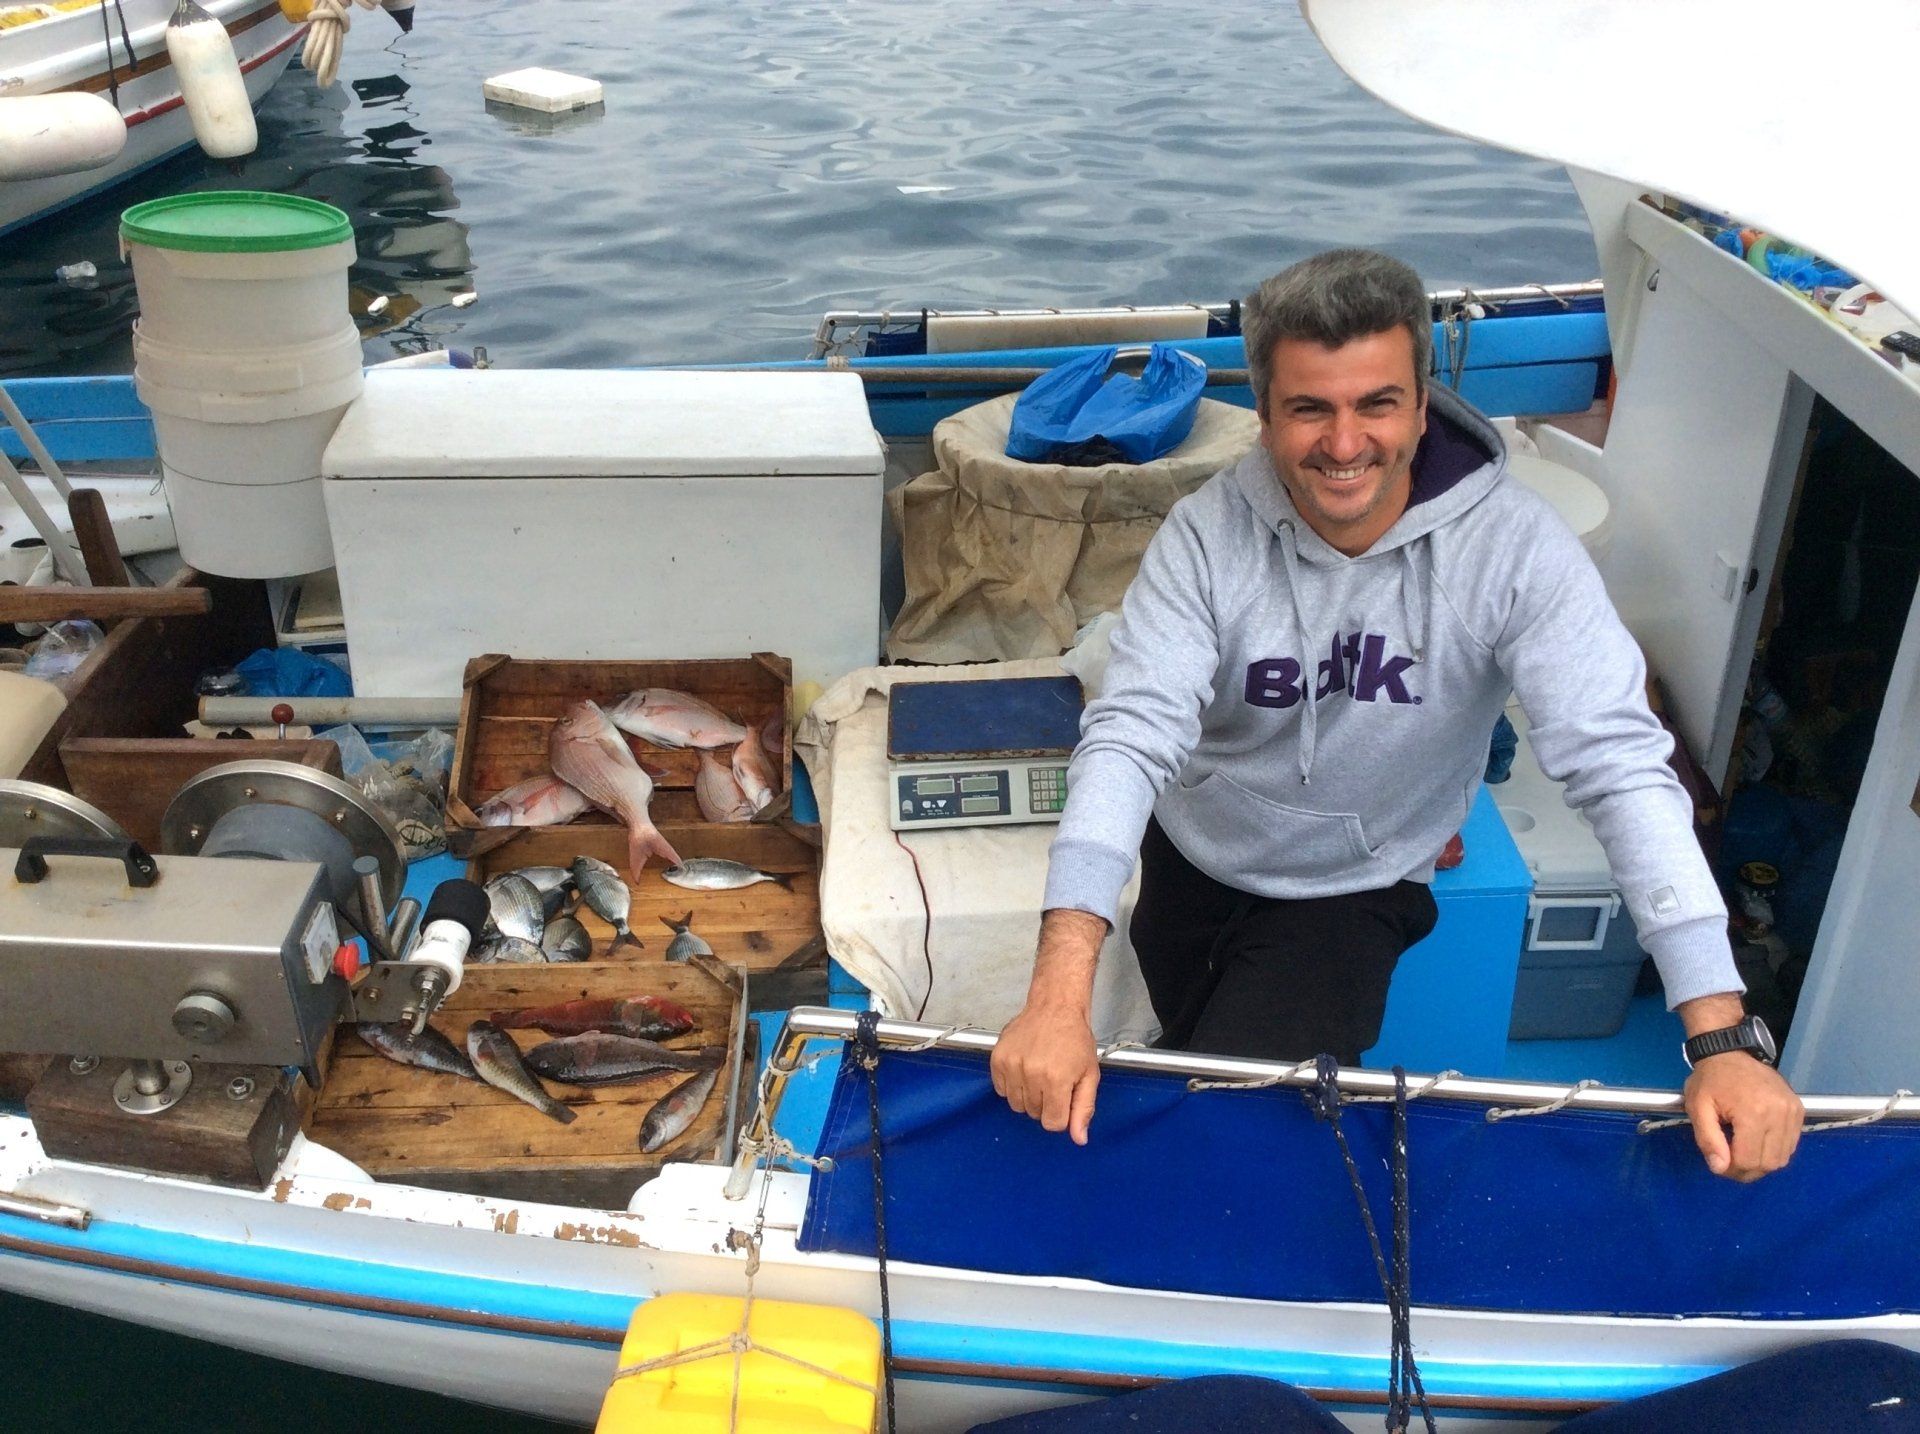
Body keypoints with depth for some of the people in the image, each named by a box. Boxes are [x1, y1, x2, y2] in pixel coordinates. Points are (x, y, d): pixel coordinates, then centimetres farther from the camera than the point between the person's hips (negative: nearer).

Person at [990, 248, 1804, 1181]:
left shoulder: (1512, 547, -27)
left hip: (1356, 891, -2)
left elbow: (1620, 763, -31)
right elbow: (1130, 734, -34)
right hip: (1192, 857, 2)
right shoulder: (1208, 534, -25)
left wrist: (1722, 1037, -40)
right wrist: (1060, 995, -47)